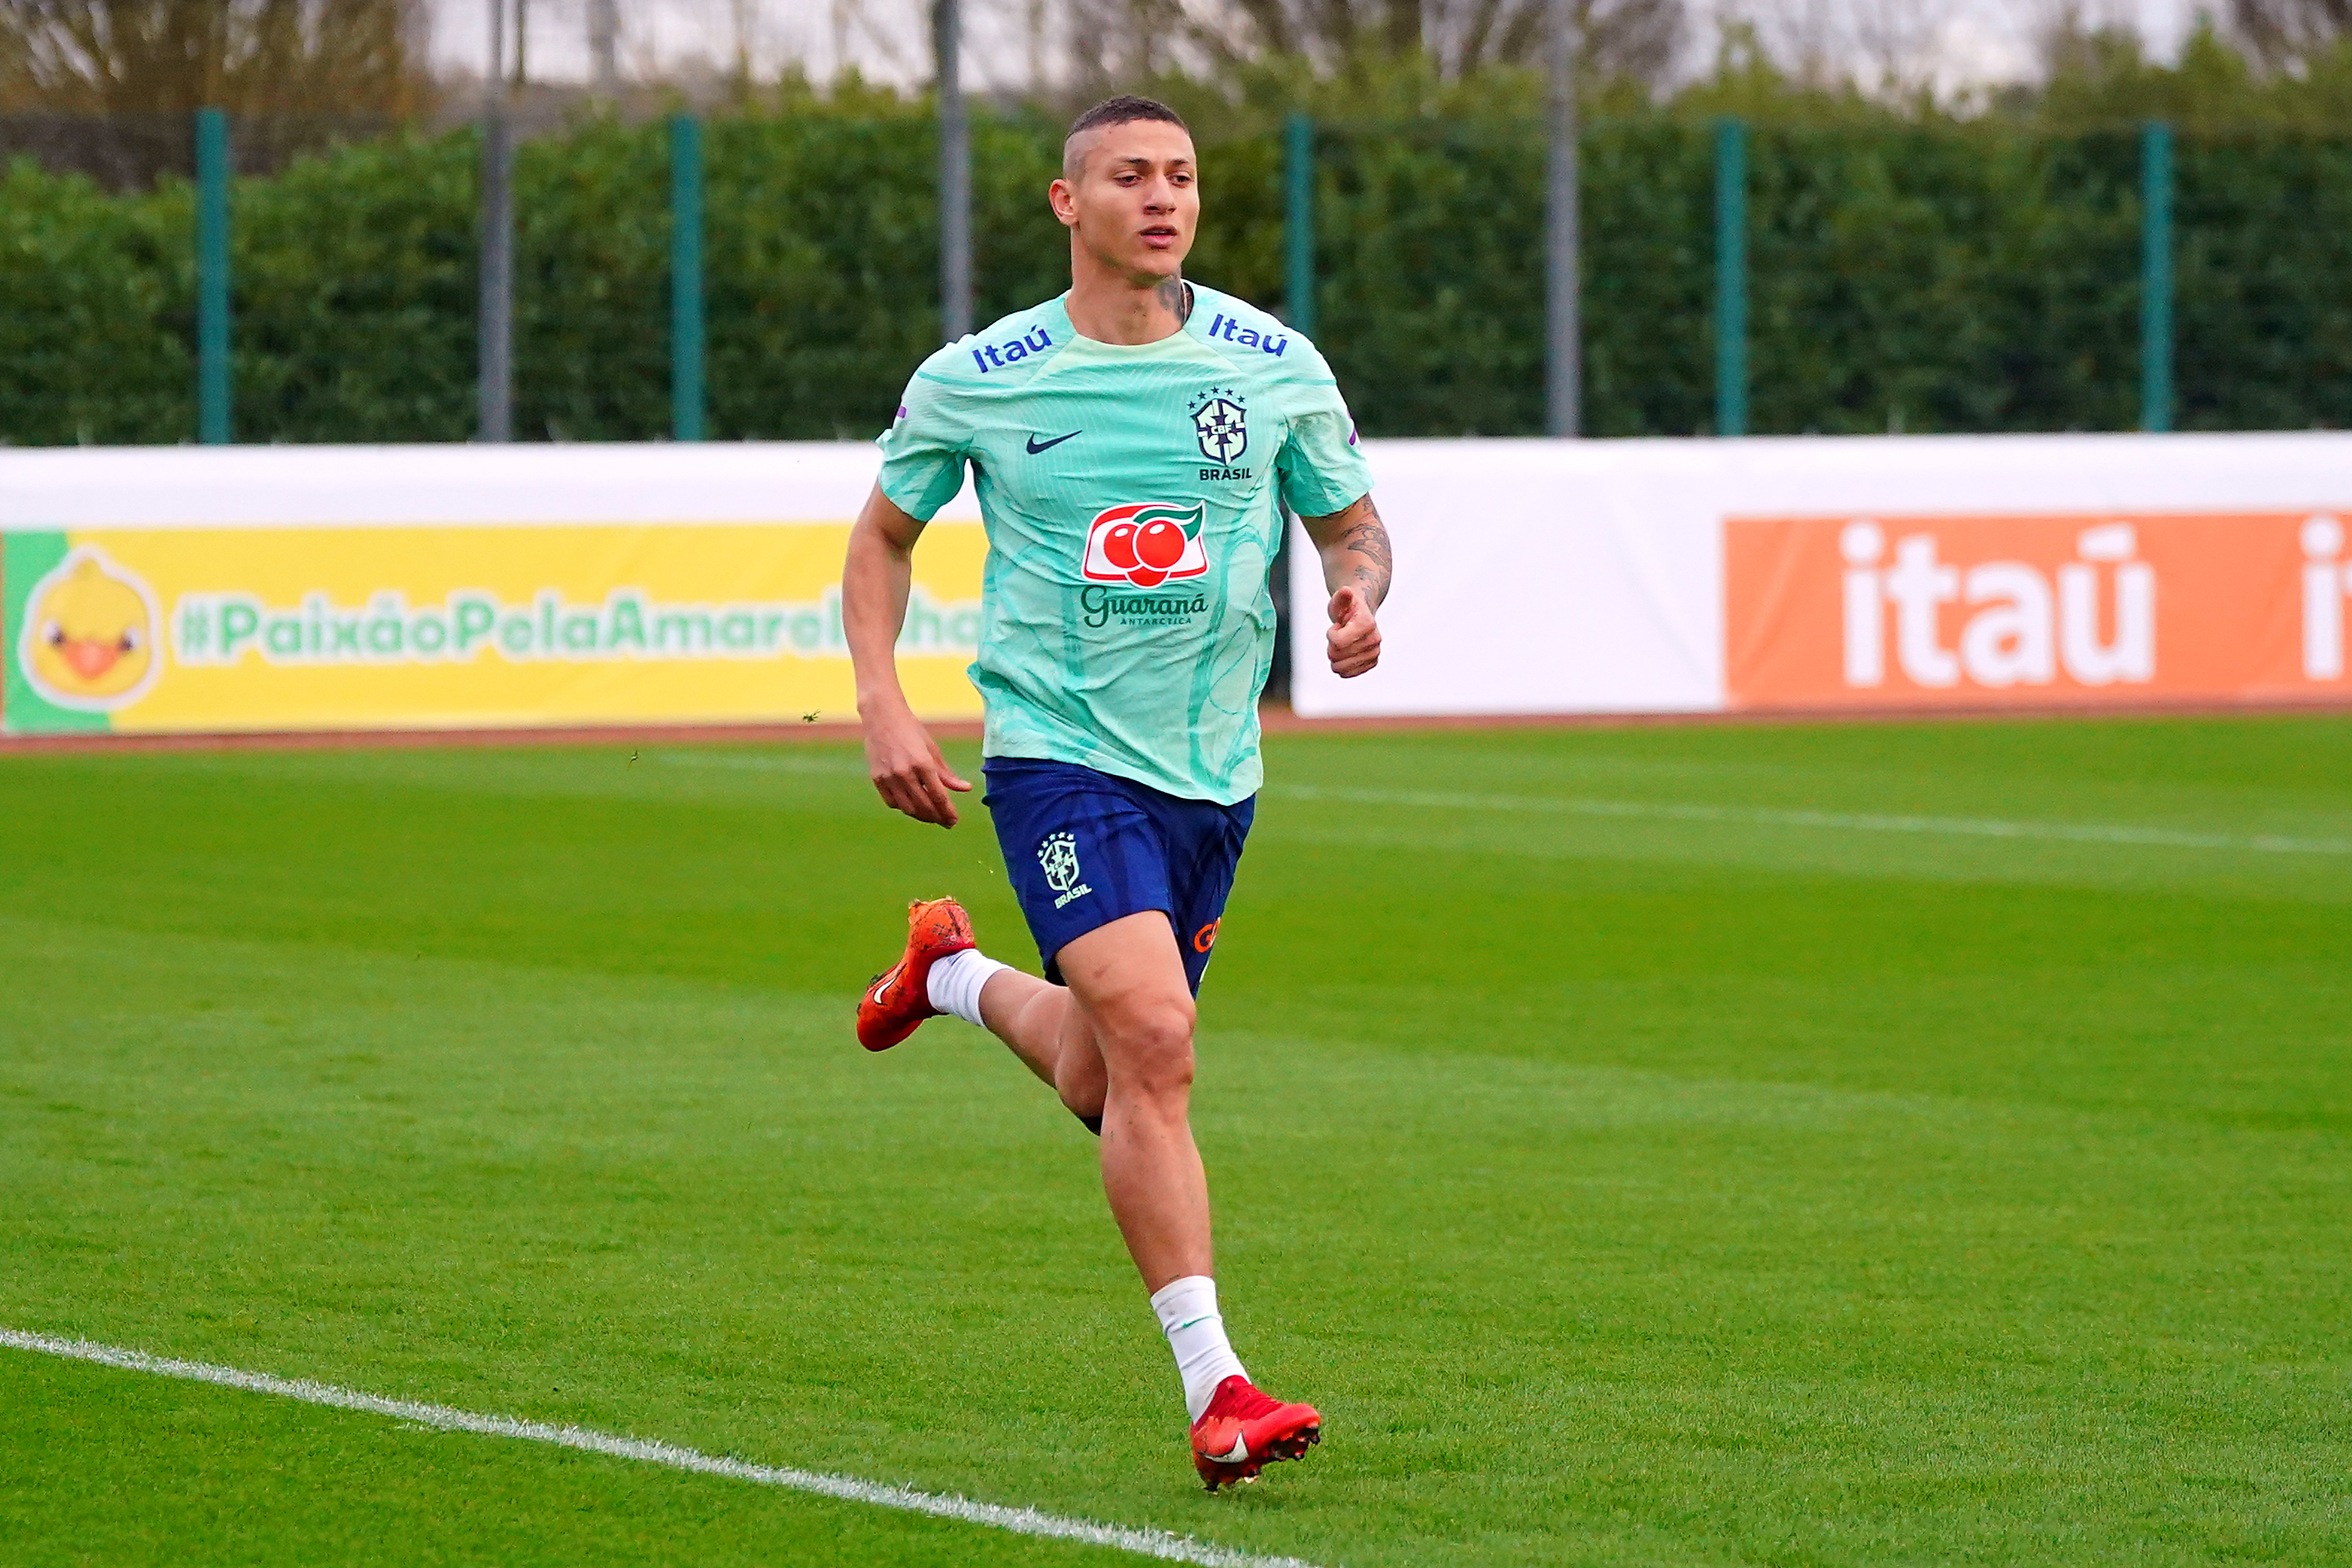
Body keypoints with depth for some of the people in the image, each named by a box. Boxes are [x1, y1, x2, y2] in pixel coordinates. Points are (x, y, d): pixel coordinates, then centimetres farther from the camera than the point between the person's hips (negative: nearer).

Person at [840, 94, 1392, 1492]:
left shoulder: (1274, 366, 1)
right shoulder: (975, 381, -3)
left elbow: (1353, 522, 13)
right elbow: (884, 535, 11)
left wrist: (1360, 593, -11)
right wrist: (883, 707, -2)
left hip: (1212, 768, 4)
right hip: (1058, 751, -4)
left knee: (1106, 1082, 14)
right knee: (1154, 1043, -22)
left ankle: (959, 977, 48)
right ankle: (1216, 1390, -20)